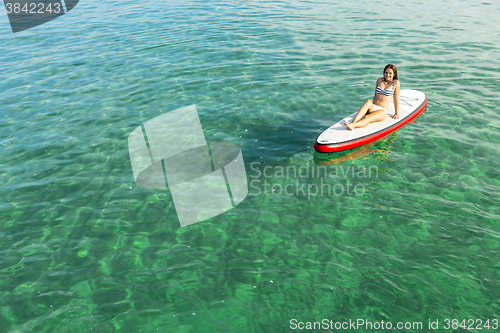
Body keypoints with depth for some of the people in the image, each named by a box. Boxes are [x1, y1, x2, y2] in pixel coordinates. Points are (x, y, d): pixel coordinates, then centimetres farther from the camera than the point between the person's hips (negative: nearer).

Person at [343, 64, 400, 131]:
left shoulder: (396, 83, 4)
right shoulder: (379, 80, 16)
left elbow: (396, 99, 6)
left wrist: (397, 113, 9)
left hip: (382, 111, -3)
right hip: (373, 108, 3)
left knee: (367, 118, -34)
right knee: (368, 102, -35)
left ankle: (352, 125, -62)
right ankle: (353, 122, -54)